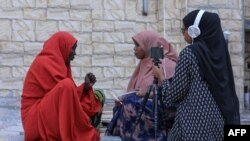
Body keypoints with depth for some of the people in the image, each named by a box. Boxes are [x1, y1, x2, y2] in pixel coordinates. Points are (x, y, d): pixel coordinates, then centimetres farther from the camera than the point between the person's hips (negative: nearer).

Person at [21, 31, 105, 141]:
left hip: (54, 115, 9)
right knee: (67, 85, -32)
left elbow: (71, 95, 8)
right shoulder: (45, 63, -12)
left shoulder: (59, 63, 14)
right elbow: (65, 94, -15)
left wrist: (86, 87, -5)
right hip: (37, 118, -9)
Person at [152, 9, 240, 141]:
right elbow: (229, 91, 12)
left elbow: (174, 93, -7)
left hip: (195, 120, -6)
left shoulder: (189, 52, -9)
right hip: (221, 119, 6)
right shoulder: (220, 50, 8)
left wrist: (160, 76, 9)